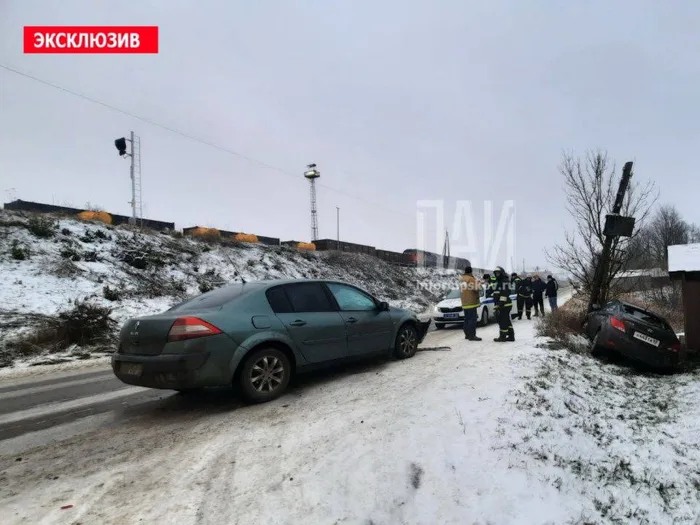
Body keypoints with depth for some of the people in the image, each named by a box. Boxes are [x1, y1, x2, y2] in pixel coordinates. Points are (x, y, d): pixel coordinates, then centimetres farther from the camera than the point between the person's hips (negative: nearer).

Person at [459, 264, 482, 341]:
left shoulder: (461, 279, 13)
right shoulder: (471, 278, -12)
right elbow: (476, 289, -21)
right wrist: (477, 281, -3)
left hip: (464, 302, 9)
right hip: (471, 302, -9)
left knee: (467, 319, 15)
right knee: (472, 319, -10)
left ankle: (467, 334, 20)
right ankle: (472, 335, -13)